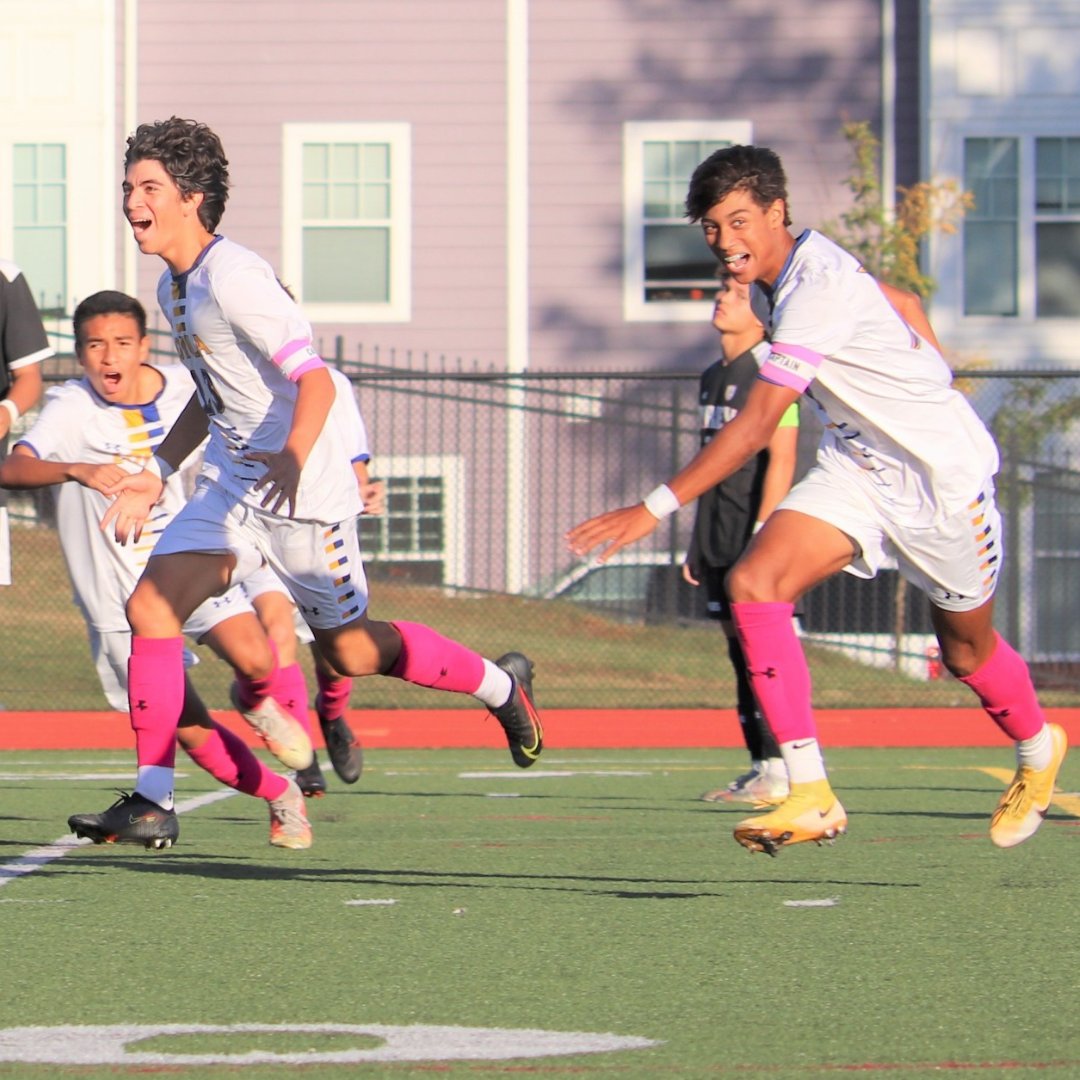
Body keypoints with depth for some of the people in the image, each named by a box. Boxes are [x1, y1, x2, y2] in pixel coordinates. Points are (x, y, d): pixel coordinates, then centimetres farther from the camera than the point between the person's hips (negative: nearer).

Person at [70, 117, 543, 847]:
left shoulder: (234, 279, -20)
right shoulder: (174, 286, 9)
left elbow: (316, 380, -27)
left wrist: (291, 458, -43)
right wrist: (157, 473, 19)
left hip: (303, 492, -8)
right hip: (232, 486, 8)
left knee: (352, 650, 4)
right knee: (151, 608, -10)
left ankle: (501, 685, 29)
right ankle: (153, 799, -9)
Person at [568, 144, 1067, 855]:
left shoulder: (819, 289, -29)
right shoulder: (803, 268, -2)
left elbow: (756, 427, -34)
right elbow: (904, 305, 16)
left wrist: (655, 509, -38)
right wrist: (930, 391, 26)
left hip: (942, 469, -8)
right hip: (859, 463, 8)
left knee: (967, 647, 12)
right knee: (754, 584, -16)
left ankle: (1038, 749, 46)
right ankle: (812, 799, -18)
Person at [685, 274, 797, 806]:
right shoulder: (712, 376, 18)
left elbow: (781, 458, -14)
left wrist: (761, 535, -21)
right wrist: (697, 542, 21)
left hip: (755, 532, -9)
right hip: (718, 541, 9)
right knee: (739, 650, 8)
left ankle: (780, 772, -11)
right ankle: (759, 767, 10)